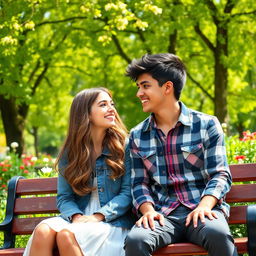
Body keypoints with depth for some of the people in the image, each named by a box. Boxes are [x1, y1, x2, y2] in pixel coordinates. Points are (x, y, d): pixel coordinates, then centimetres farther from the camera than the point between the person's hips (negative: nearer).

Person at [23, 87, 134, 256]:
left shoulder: (123, 147, 2)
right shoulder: (70, 153, 11)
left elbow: (128, 193, -3)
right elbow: (64, 197, 8)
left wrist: (98, 216, -16)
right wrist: (76, 216, -14)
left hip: (113, 222, -3)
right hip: (79, 218, 3)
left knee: (67, 234, -33)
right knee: (42, 231, -29)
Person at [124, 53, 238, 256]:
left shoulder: (207, 125, 5)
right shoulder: (137, 136, 15)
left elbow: (220, 174, 1)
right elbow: (139, 182, 13)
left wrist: (204, 206, -18)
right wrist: (148, 209, -8)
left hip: (200, 210, -2)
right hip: (162, 215, 2)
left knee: (218, 235, -37)